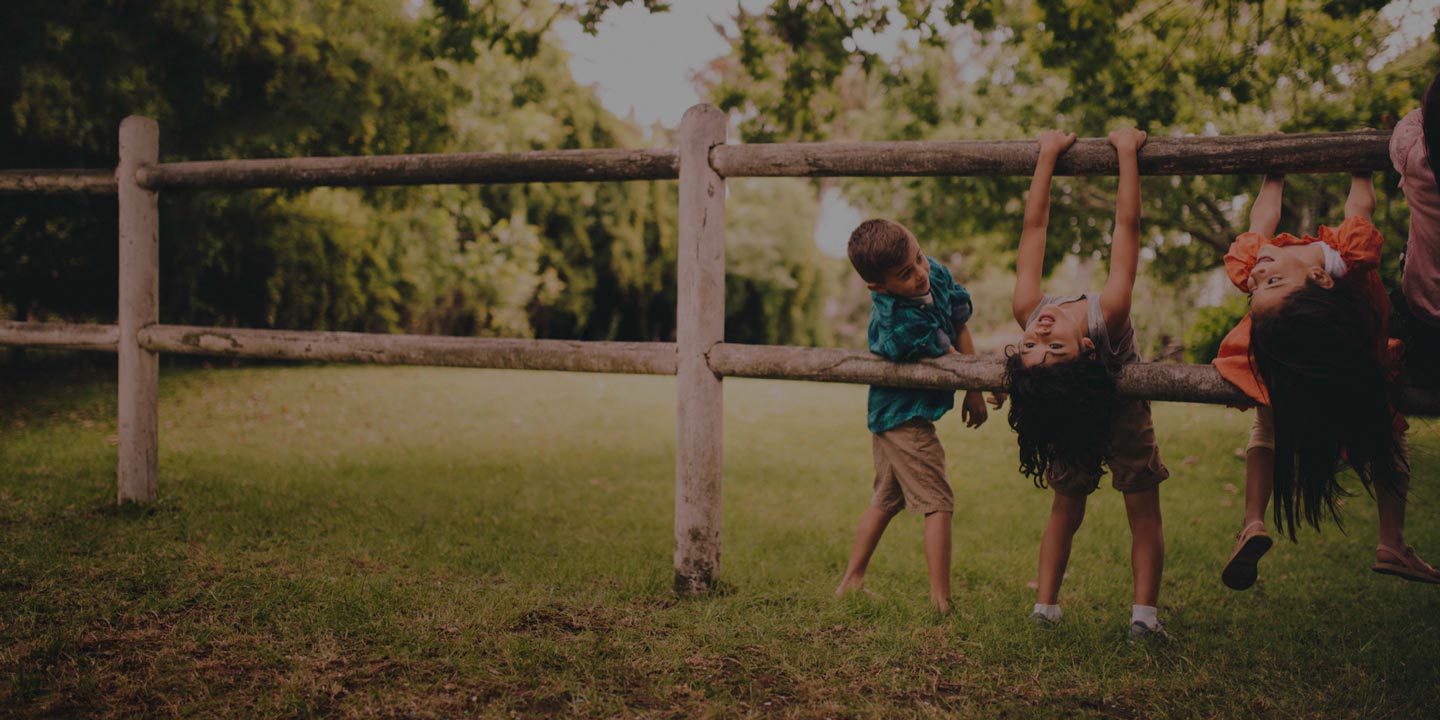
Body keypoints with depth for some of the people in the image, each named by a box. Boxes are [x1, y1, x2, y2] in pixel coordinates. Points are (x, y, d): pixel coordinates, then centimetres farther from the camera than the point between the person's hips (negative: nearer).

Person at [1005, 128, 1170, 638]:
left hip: (1067, 430, 4)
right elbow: (1127, 226, -34)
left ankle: (1045, 607, 19)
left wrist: (1048, 155, -17)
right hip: (1122, 418, -4)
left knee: (1066, 506, 19)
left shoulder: (1028, 313, -33)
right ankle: (1144, 614, 4)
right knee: (1143, 510, 9)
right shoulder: (1106, 318, -40)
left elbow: (1034, 226, -24)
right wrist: (1127, 151, -27)